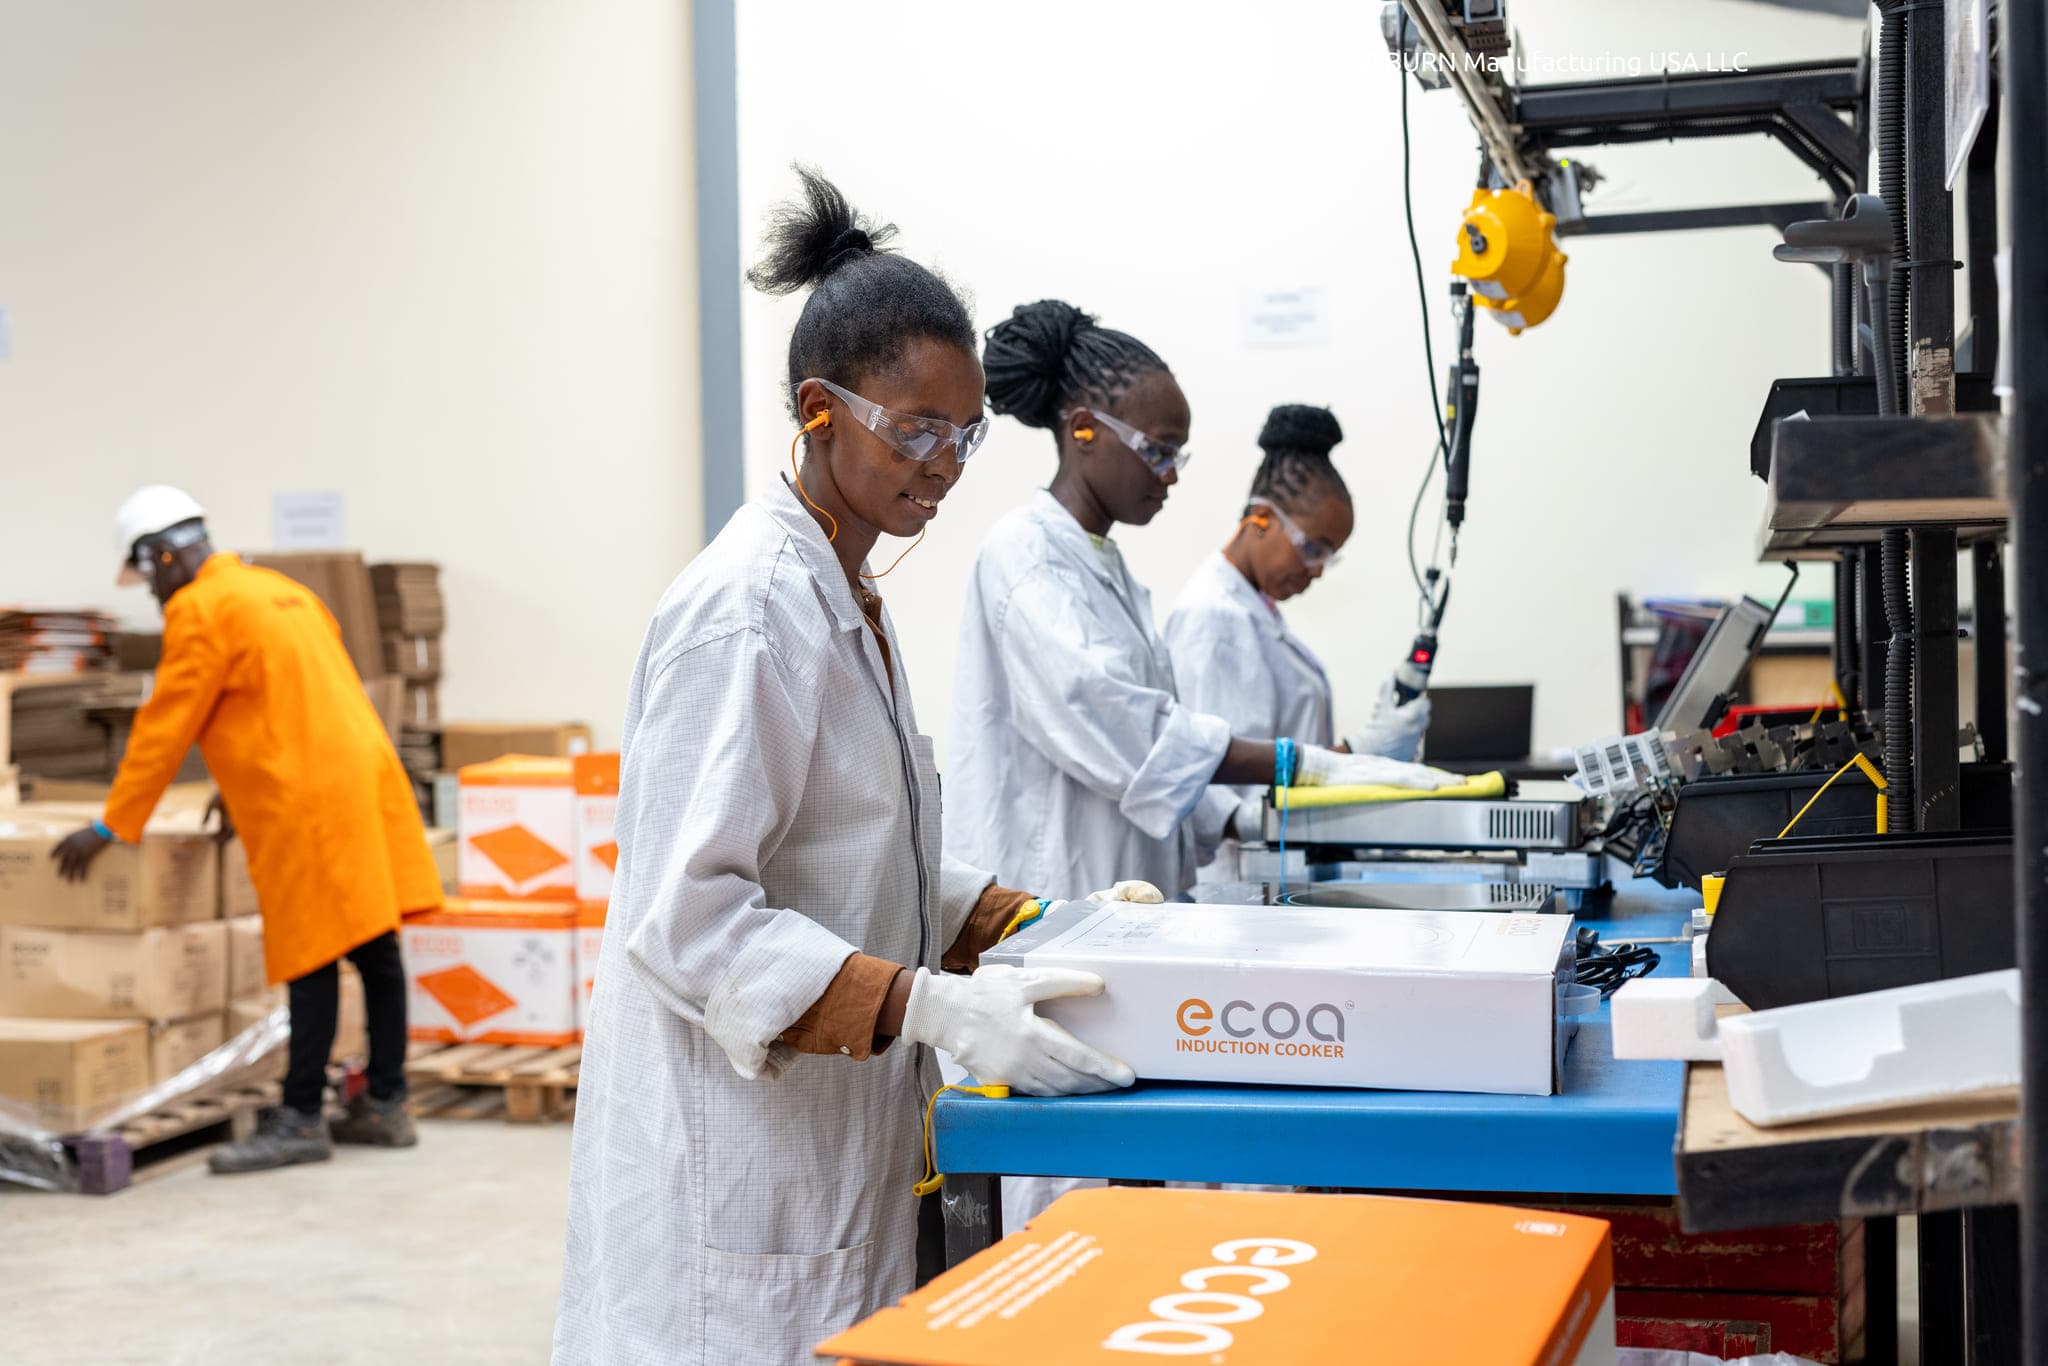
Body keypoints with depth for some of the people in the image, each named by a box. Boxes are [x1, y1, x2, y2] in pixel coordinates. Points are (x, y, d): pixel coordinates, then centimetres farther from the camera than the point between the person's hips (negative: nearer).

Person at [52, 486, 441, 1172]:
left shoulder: (199, 609, -6)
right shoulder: (277, 589, 21)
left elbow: (163, 728, -6)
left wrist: (109, 828, 1)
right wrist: (248, 782, 41)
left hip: (309, 804, -9)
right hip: (366, 775, 9)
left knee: (313, 960, -4)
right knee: (374, 947, 9)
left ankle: (301, 1120, 2)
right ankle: (386, 1105, 15)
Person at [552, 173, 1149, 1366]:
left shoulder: (850, 596, 13)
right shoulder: (748, 610, -18)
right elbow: (687, 915, -23)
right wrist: (937, 1008, -29)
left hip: (840, 1131, 9)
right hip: (743, 1153, -9)